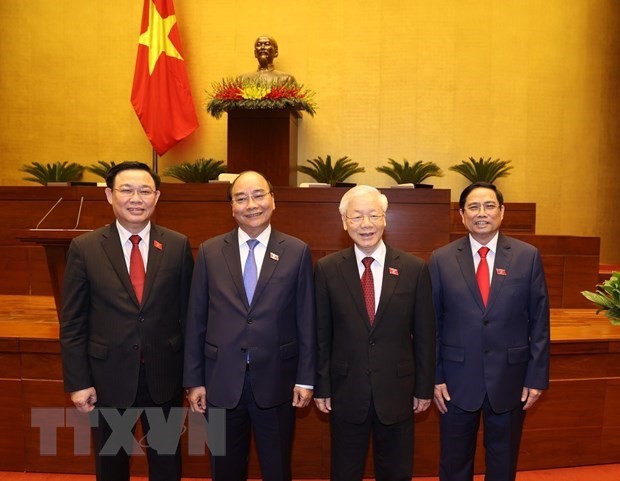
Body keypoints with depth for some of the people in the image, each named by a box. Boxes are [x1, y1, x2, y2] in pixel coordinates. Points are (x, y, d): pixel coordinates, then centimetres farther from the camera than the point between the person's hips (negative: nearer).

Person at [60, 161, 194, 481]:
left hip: (164, 375, 1)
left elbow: (188, 312, -1)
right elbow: (72, 323, -4)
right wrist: (78, 382, -6)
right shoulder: (84, 248, -7)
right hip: (108, 376, 0)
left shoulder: (178, 246, -5)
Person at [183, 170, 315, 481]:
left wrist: (305, 378, -2)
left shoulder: (297, 252, -3)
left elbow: (306, 320, -1)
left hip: (276, 380, -1)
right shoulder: (209, 252, 0)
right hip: (221, 381, 1)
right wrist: (194, 379, 2)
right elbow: (196, 320, 2)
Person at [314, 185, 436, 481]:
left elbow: (424, 334, 0)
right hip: (345, 392, 0)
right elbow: (321, 334, -1)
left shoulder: (414, 269, -5)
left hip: (397, 391, 1)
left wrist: (424, 388, 2)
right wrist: (321, 387, 0)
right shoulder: (327, 269, -5)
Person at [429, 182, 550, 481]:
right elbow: (432, 323, -1)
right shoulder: (441, 260, -4)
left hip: (510, 379, 1)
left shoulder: (528, 256, -3)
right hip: (457, 380, 0)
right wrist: (435, 377, -3)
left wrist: (537, 377, -2)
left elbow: (539, 322, 0)